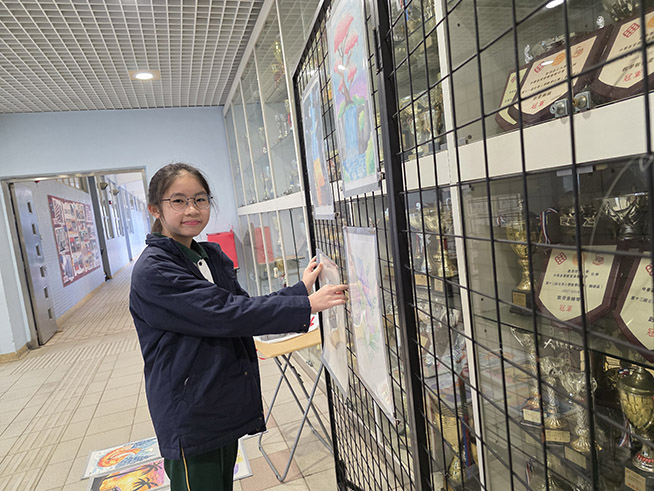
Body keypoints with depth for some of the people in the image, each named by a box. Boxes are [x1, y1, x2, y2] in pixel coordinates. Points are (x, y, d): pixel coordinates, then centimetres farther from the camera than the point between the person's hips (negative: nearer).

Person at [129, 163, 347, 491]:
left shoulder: (212, 256, 7)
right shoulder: (152, 271, -19)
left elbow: (243, 304, 7)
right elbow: (226, 314, -26)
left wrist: (300, 289, -3)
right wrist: (305, 306, -24)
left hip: (226, 406, 7)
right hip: (190, 420, -7)